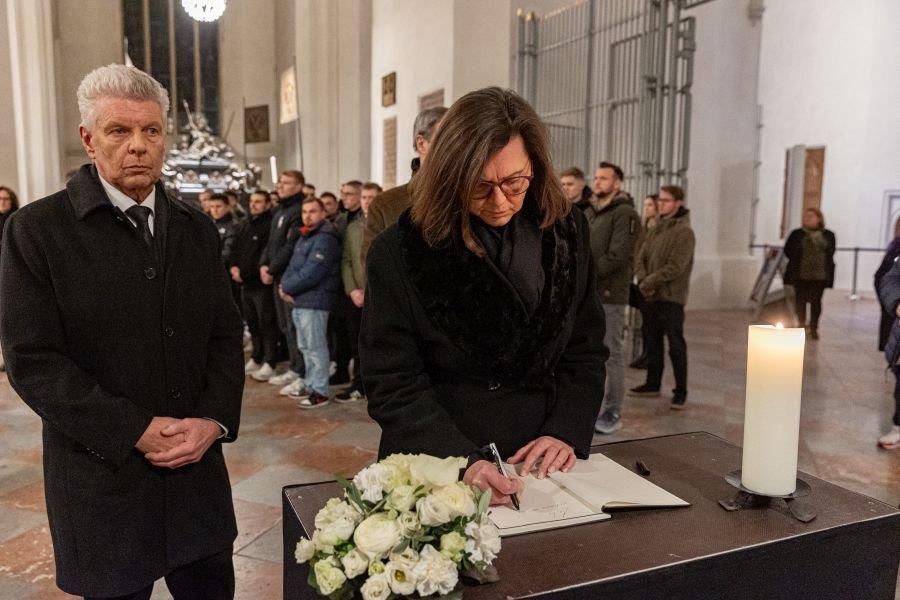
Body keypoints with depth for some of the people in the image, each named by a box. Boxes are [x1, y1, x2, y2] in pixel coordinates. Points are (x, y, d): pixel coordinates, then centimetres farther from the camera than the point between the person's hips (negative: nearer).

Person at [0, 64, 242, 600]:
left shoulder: (197, 228, 7)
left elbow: (226, 334, 7)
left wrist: (214, 419, -8)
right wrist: (137, 432, -16)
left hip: (198, 466, 4)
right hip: (103, 480, -3)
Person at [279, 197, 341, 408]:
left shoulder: (325, 239, -13)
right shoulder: (304, 237, 18)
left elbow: (310, 273, -20)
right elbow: (292, 266, 16)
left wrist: (287, 288, -10)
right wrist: (285, 285, -3)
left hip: (315, 300, -10)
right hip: (299, 300, 10)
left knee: (316, 347, -4)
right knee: (305, 347, 16)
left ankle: (320, 391, 4)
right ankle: (311, 386, 27)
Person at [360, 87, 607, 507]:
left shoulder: (565, 233, 3)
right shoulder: (399, 253, -7)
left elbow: (585, 351, 8)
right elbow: (393, 386, -8)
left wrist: (566, 432, -7)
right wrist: (463, 462, -20)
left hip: (542, 463, 2)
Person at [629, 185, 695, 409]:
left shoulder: (684, 232, -10)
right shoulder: (655, 230, 14)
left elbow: (675, 267, -19)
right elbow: (641, 258, 11)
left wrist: (649, 282, -16)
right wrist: (642, 280, -7)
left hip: (671, 297, -8)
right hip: (651, 296, 8)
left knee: (676, 346, -1)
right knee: (653, 342, 15)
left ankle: (681, 392, 7)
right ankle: (652, 384, 26)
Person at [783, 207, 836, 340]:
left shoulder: (828, 235, 4)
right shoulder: (797, 234, 2)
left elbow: (830, 253, 8)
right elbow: (788, 250, 5)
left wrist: (823, 264, 0)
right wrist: (797, 261, -1)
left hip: (819, 274, 0)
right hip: (800, 274, 0)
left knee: (816, 301, 3)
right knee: (801, 299, 7)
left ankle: (813, 328, 14)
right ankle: (801, 324, 24)